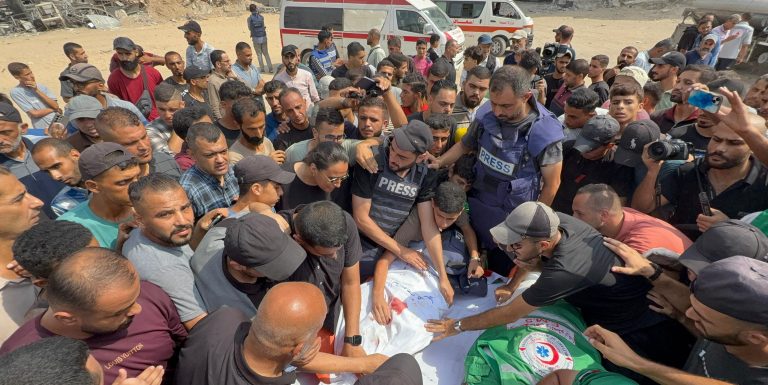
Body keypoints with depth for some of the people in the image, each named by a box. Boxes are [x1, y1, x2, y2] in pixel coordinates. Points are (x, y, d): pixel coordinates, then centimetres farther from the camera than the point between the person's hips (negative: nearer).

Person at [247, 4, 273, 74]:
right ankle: (270, 68, 5)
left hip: (256, 38, -2)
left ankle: (262, 69, 5)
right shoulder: (261, 17, 0)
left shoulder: (250, 18, -4)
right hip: (263, 37, 2)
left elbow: (250, 28, 3)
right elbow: (264, 26, 8)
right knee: (266, 53, 10)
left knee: (259, 54, 7)